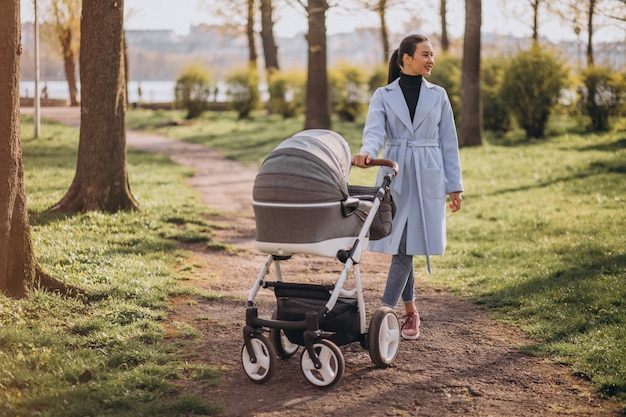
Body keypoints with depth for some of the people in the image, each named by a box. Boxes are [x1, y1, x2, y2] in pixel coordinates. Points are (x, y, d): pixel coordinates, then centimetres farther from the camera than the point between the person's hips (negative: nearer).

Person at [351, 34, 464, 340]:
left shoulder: (438, 95, 7)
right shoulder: (383, 95, 4)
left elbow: (448, 142, 8)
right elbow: (375, 131, -12)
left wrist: (454, 186, 5)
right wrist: (366, 152, -35)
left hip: (428, 177, 0)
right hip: (395, 175, 0)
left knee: (408, 245, -9)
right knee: (400, 244, 4)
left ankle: (386, 312, -10)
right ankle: (410, 311, 19)